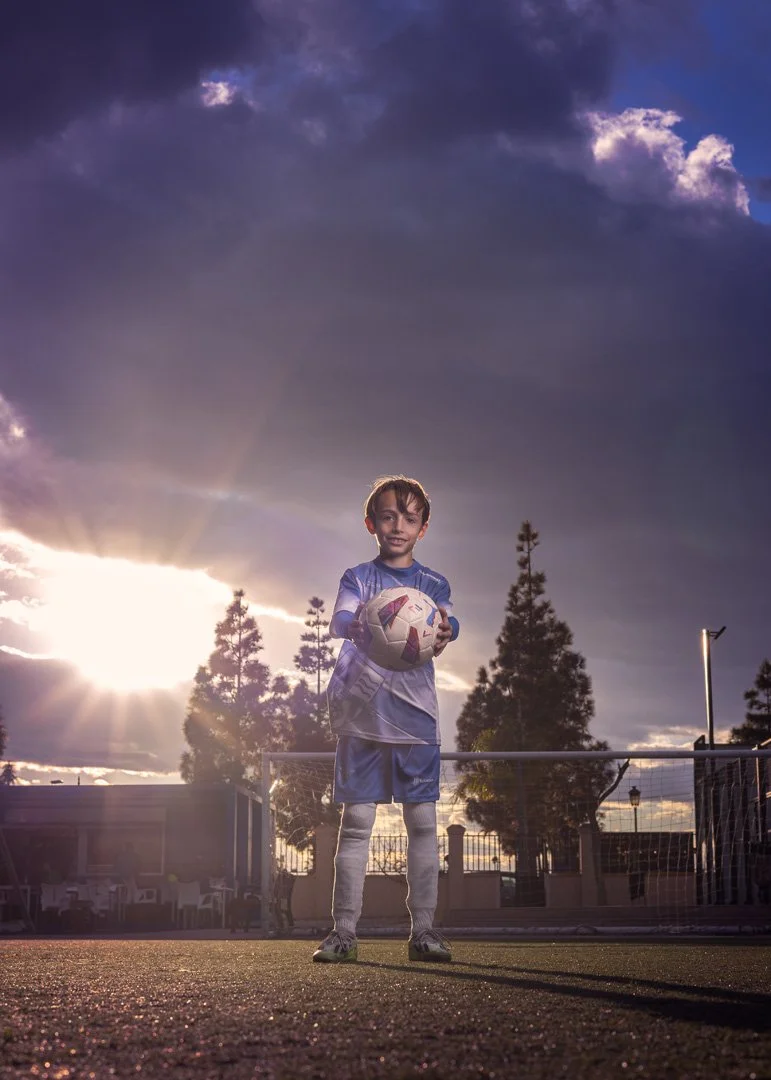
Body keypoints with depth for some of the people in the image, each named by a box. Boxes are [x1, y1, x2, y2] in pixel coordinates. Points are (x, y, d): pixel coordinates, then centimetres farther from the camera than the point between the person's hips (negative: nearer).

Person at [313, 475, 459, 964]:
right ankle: (344, 930, 2)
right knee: (357, 821, -2)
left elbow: (448, 621, -9)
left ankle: (424, 928, 5)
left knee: (423, 821, -1)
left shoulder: (434, 583, 11)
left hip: (415, 715, 1)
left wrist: (443, 632, -34)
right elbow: (338, 620, -11)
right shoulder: (358, 577, 8)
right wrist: (357, 623, -36)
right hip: (362, 714, -1)